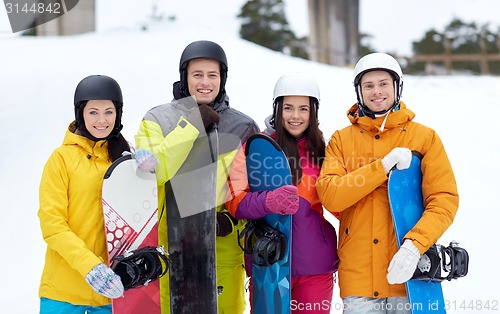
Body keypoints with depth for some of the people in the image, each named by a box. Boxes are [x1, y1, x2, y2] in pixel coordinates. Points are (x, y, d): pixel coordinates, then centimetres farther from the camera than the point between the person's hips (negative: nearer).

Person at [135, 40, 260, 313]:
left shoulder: (243, 127, 8)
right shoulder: (157, 120, 4)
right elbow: (150, 172, -14)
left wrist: (232, 218, -8)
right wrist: (191, 125, -15)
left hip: (225, 246, 2)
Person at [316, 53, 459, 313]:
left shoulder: (425, 137, 5)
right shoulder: (341, 140, 8)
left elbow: (445, 200, -3)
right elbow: (329, 196, -6)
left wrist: (414, 246, -18)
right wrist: (382, 167, -15)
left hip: (408, 272, -1)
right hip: (358, 277, 1)